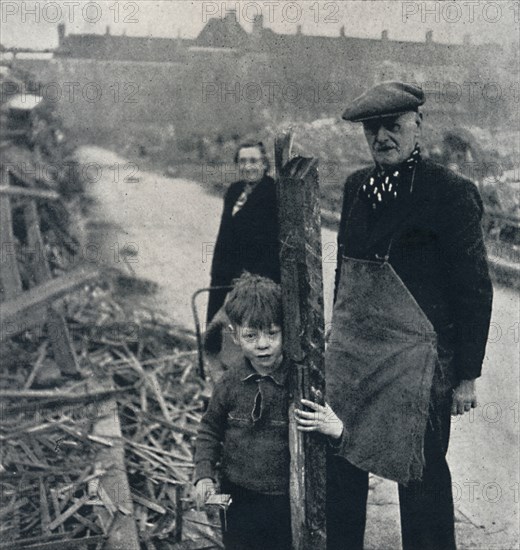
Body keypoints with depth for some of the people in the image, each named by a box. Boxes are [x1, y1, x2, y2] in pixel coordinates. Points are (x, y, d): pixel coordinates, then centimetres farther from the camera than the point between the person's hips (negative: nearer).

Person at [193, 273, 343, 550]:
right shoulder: (230, 383, -3)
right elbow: (210, 430, 10)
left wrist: (335, 429, -31)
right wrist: (204, 474, 0)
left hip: (289, 505, -2)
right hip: (238, 501, 3)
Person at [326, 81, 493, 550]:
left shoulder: (451, 193, -11)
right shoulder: (356, 186, 7)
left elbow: (475, 291, -9)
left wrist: (467, 375, -9)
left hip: (414, 361, -6)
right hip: (350, 353, 6)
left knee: (421, 475, 9)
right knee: (340, 468, 15)